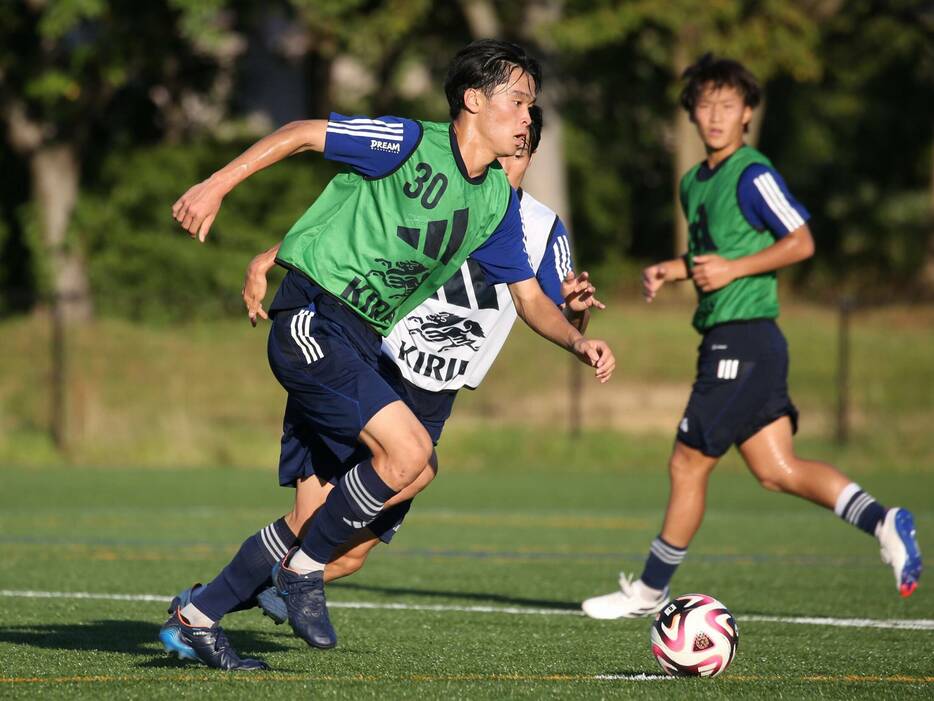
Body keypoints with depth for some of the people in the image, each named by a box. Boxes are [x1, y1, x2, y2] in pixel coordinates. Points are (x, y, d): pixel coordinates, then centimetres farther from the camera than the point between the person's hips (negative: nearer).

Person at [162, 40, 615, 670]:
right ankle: (306, 571, -4)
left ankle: (195, 620, 18)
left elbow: (527, 295, 16)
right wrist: (217, 186, -14)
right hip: (312, 318, -8)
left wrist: (577, 341, -3)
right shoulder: (411, 144, -12)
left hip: (361, 342, 8)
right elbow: (303, 134, -8)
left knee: (315, 520, 5)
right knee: (408, 450, -22)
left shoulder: (498, 200, 10)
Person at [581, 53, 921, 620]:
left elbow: (800, 242, -14)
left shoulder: (753, 176, -11)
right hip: (727, 342, 9)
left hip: (742, 339, -9)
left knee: (689, 463, -1)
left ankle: (650, 591, 9)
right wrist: (672, 271, 12)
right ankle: (882, 521, -3)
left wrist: (732, 269, -18)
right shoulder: (695, 183, 17)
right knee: (776, 469, 3)